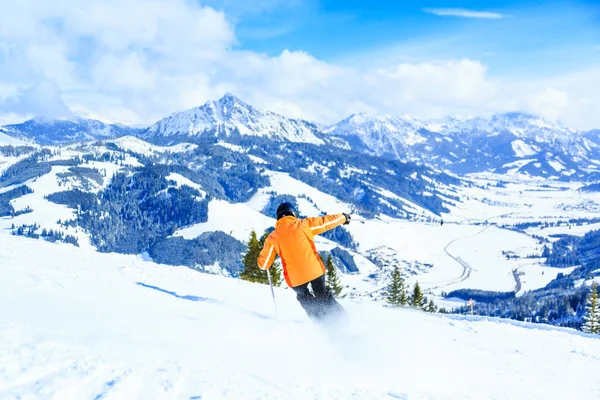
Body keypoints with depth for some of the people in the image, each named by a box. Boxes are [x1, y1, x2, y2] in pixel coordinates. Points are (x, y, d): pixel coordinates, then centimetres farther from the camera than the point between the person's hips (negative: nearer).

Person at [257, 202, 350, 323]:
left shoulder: (273, 238, 1)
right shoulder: (304, 224, -1)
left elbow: (263, 264, 5)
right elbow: (327, 221, 10)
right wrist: (343, 217, 28)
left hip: (295, 278, 0)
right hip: (315, 270, 0)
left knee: (305, 299, 28)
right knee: (323, 296, 24)